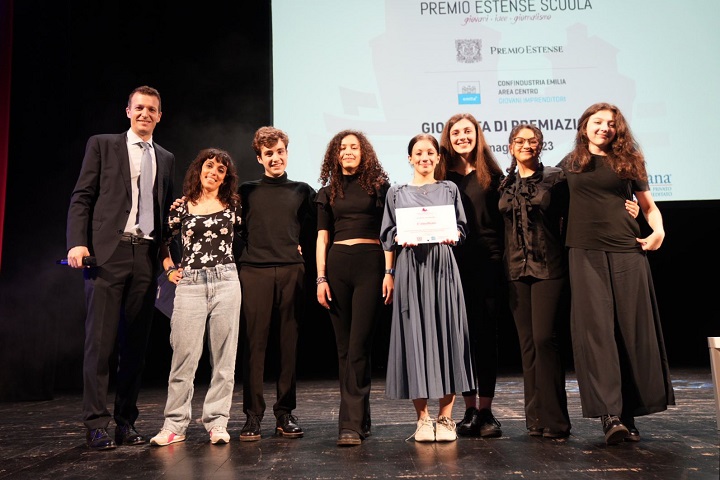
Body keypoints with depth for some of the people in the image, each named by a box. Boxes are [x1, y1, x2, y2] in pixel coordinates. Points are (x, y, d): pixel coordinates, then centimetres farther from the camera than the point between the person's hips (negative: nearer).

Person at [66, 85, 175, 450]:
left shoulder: (165, 159, 18)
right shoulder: (102, 145, 8)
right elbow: (82, 197, 2)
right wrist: (77, 242, -11)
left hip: (146, 256, 4)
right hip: (108, 252, -3)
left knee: (136, 342, 6)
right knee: (100, 340, -3)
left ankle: (125, 422, 15)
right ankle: (96, 425, 4)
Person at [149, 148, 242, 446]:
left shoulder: (233, 204, 9)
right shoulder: (182, 206, 9)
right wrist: (169, 269, 11)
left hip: (226, 282, 1)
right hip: (190, 284, 0)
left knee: (224, 356, 1)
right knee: (184, 356, -2)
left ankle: (217, 422, 10)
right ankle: (175, 424, 8)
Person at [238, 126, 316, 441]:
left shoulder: (302, 191, 13)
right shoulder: (246, 192, 11)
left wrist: (302, 246, 7)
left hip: (291, 271, 1)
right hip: (254, 272, -1)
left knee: (290, 343, 3)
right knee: (254, 343, -2)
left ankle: (285, 413, 11)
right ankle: (253, 415, 6)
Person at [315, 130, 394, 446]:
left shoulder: (379, 186, 7)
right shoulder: (328, 192, 15)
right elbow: (322, 237, 12)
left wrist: (389, 272, -7)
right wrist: (321, 278, 3)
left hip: (370, 264, -4)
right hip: (337, 265, 4)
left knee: (358, 346, -10)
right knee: (344, 347, 6)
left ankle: (351, 424, -7)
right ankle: (360, 418, 18)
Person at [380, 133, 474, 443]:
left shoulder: (449, 189, 14)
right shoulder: (397, 193, 12)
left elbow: (462, 227, 11)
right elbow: (387, 236, 9)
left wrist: (453, 235, -10)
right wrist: (401, 238, -12)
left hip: (442, 268, 1)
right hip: (410, 268, 0)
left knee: (446, 332, -3)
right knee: (415, 335, -2)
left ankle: (445, 418, 7)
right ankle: (422, 419, 8)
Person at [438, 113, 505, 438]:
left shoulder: (491, 174, 8)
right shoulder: (440, 176, 10)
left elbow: (503, 220, 5)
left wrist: (504, 262, -3)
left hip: (487, 262, -1)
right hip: (452, 264, 1)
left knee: (486, 335, 2)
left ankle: (486, 411, 11)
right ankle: (470, 410, 15)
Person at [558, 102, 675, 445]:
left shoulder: (628, 161, 12)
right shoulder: (570, 164, 13)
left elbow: (649, 205, 14)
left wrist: (658, 230, -5)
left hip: (627, 250, 1)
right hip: (585, 252, 0)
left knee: (633, 328, 0)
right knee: (595, 327, -8)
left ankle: (629, 412, 11)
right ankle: (609, 414, -8)